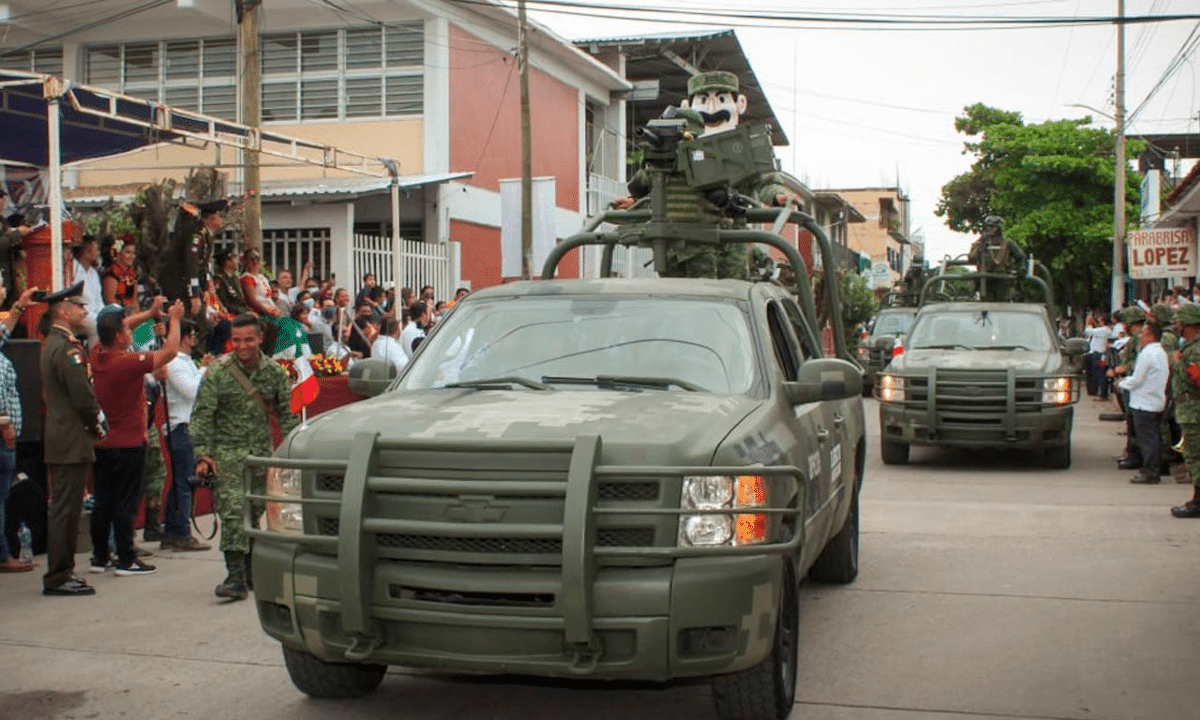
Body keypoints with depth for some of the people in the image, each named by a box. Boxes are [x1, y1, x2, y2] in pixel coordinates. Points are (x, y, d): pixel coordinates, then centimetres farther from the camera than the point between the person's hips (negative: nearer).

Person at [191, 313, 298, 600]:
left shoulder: (274, 371, 3)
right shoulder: (217, 372, -6)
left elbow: (286, 412, 11)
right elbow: (202, 416, -5)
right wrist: (203, 454, -13)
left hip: (262, 452, 3)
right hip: (226, 452, -3)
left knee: (254, 512, 8)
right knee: (233, 511, -13)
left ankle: (251, 571, 23)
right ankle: (236, 578, -13)